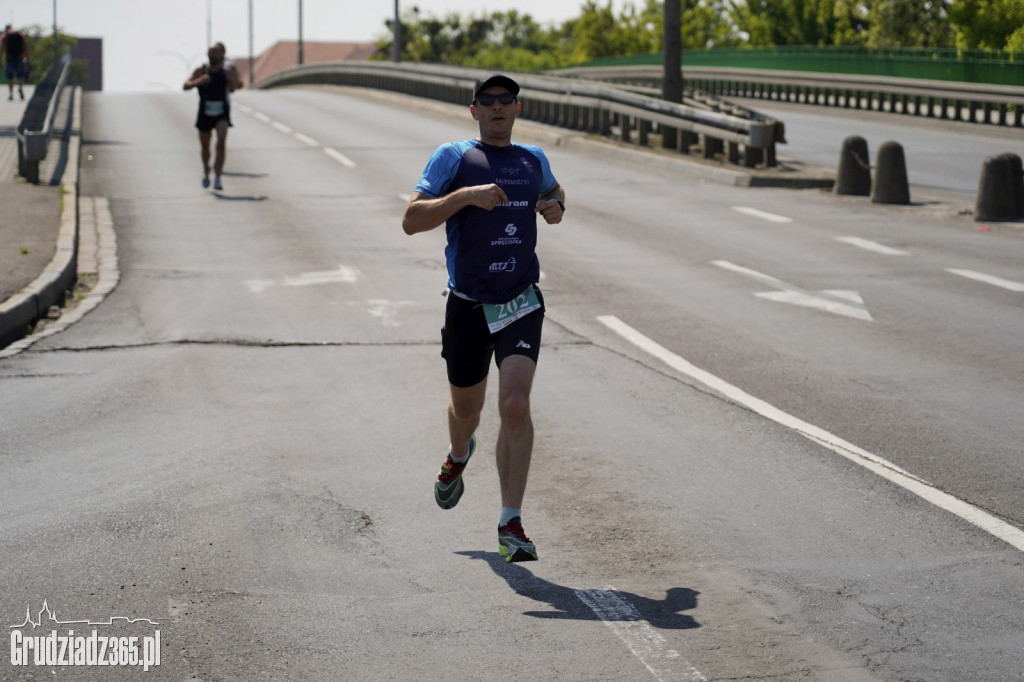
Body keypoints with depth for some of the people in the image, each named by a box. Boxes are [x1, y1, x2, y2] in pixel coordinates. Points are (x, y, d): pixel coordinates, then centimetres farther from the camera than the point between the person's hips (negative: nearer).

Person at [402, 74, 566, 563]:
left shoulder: (534, 160, 10)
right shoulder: (453, 158, -3)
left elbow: (553, 191, 33)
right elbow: (411, 220, -11)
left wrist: (556, 206, 9)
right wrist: (465, 196, -24)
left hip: (521, 304, 1)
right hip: (468, 307, -1)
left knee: (515, 406, -17)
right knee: (465, 407, 17)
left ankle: (510, 525, -12)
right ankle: (458, 456, 55)